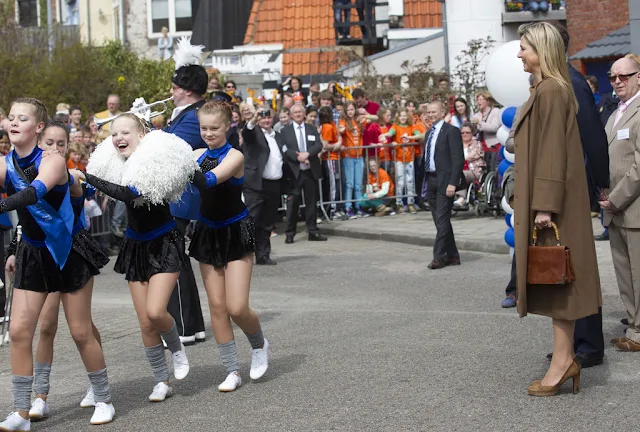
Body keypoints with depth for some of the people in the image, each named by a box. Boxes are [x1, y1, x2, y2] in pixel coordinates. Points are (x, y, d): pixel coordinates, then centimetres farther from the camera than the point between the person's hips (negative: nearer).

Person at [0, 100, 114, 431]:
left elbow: (37, 190, -38)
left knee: (81, 332, 4)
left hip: (68, 251, -4)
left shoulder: (53, 160, -18)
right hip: (32, 253, 4)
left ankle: (103, 400, 21)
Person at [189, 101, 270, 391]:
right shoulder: (199, 155, 3)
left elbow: (210, 179, -30)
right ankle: (232, 370, 12)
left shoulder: (235, 156, -14)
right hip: (209, 233, 5)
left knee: (237, 307, -10)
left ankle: (259, 345, 22)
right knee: (216, 305, 3)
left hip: (236, 233, -5)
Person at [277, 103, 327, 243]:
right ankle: (290, 233, 4)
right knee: (293, 202, -2)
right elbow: (283, 149, -8)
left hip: (311, 171, 3)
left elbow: (319, 145, 0)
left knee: (312, 201, 6)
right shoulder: (285, 131, 4)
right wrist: (297, 157, -19)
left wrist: (307, 154, -17)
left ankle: (313, 231, 12)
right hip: (294, 172, -3)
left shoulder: (312, 129, 13)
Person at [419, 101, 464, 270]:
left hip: (444, 181, -8)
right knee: (440, 221, 10)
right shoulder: (429, 133, 17)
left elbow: (458, 159, -13)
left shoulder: (451, 131, -7)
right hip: (431, 180, 8)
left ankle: (439, 256, -5)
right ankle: (452, 255, 17)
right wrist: (424, 180, 13)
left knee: (442, 219, -8)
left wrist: (452, 183, -19)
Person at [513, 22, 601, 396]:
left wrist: (545, 205, -21)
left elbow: (552, 151, -19)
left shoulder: (551, 92, -14)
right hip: (548, 200, 10)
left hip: (551, 199, -10)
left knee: (554, 277, -7)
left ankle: (563, 361, -4)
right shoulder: (549, 90, 16)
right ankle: (566, 357, 14)